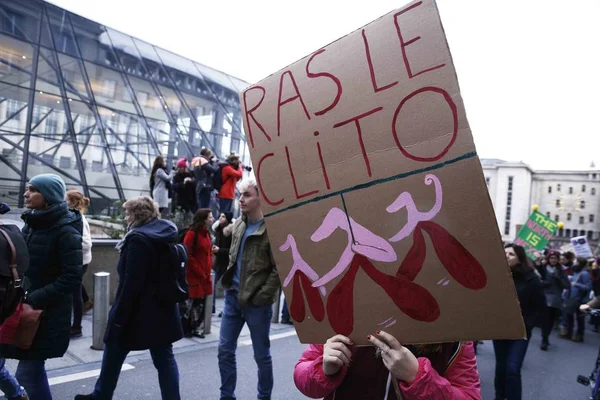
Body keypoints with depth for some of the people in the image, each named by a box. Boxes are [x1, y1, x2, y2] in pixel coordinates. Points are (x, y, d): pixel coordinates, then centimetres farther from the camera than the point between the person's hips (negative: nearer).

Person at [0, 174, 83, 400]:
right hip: (27, 308, 7)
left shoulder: (65, 231, -16)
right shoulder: (32, 224, 7)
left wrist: (34, 299, -21)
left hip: (48, 314, -7)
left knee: (27, 374, -1)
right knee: (33, 370, 18)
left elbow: (71, 278, -18)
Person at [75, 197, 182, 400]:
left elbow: (131, 283, -21)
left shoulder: (138, 238, -18)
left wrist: (118, 317, -17)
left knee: (113, 357, 15)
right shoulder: (166, 234, 7)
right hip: (162, 309, 7)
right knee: (164, 358, 10)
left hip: (137, 312, -7)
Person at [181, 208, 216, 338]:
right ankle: (185, 329, 11)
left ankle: (193, 328, 20)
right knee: (194, 302, -3)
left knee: (201, 303, 9)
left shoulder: (206, 234, 14)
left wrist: (208, 271, 8)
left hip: (205, 275, 8)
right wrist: (200, 273, -15)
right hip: (194, 275, -8)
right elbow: (188, 255, -16)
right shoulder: (192, 233, -12)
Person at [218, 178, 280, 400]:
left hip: (256, 302, -6)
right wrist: (229, 285, 11)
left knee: (261, 355, 9)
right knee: (225, 350, 11)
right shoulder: (238, 225, 9)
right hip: (233, 296, 7)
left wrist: (262, 296, -18)